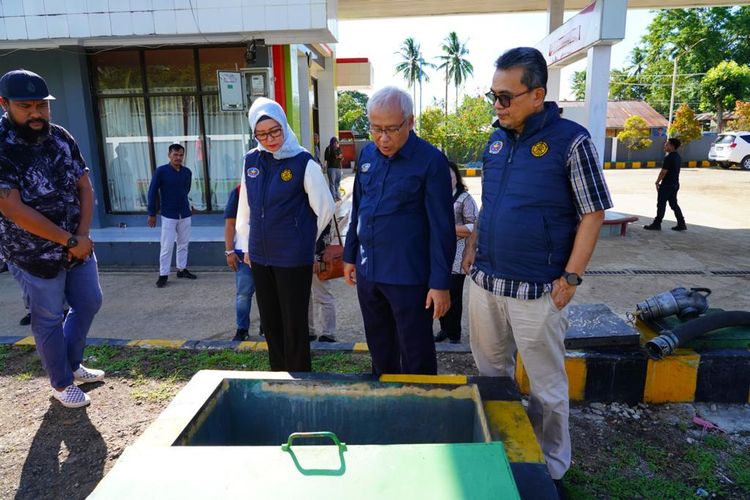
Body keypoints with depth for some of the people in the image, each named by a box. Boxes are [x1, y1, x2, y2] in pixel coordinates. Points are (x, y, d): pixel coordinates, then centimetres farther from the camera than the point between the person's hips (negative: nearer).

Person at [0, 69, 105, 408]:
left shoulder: (61, 138, 0)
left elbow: (84, 187, 1)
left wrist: (83, 235, -11)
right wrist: (70, 240, -20)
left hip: (77, 246, 6)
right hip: (34, 255, -6)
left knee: (89, 303, 16)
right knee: (49, 320, 8)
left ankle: (71, 364, 39)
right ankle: (61, 383, 29)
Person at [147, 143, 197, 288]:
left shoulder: (187, 172, 1)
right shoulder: (161, 171, -9)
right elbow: (152, 192, -5)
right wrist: (152, 214, -5)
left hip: (185, 214, 4)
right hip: (168, 215, -4)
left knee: (184, 243, 12)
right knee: (166, 246, -1)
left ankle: (182, 269, 26)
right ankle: (163, 275, 8)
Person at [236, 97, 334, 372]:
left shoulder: (303, 162, -11)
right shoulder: (251, 161, 4)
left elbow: (325, 208, -4)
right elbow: (245, 207, 13)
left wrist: (304, 239, 6)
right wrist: (246, 245, 15)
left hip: (293, 258, -5)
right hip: (260, 256, 5)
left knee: (294, 325, 5)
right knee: (270, 322, 15)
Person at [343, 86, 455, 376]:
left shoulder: (431, 161, -12)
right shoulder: (367, 154, 6)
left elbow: (442, 228, -12)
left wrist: (440, 283, -13)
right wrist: (350, 255, 16)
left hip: (408, 276, -6)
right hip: (367, 272, 6)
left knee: (416, 356, 7)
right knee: (379, 349, 21)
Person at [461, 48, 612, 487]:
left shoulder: (571, 140, -10)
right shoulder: (497, 139, 8)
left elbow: (592, 213, -9)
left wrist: (571, 277, -13)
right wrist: (474, 243, 8)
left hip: (536, 288, -6)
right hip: (485, 280, 6)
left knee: (546, 385, 9)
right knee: (491, 371, 19)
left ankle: (551, 468, 30)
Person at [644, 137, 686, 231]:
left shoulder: (669, 158, -18)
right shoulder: (678, 157, 12)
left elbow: (663, 172, -20)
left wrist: (657, 182, -9)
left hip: (667, 185, -9)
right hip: (675, 184, 9)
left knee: (661, 204, -1)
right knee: (674, 204, 13)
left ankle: (657, 224, 5)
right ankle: (681, 224, 13)